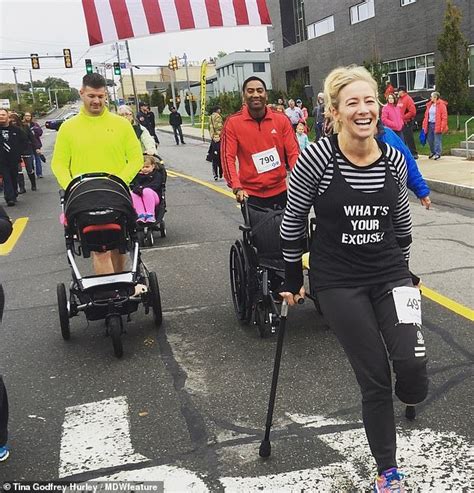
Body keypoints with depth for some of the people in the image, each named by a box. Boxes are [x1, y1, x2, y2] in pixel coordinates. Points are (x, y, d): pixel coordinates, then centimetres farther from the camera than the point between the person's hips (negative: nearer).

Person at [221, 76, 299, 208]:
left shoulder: (281, 119, 0)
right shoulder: (233, 122, -5)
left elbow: (293, 152, -1)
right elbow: (228, 157, -8)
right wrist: (237, 187, -21)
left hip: (279, 191, 2)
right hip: (250, 194, -2)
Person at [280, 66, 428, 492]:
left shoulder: (394, 160, -2)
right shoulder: (317, 158, -15)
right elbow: (293, 222, -5)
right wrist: (293, 279, 1)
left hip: (389, 273, 3)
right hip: (338, 282, -3)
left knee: (413, 365, -15)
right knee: (374, 379, -1)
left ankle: (407, 394, 26)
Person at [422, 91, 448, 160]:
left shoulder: (441, 105, -8)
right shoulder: (429, 105, 14)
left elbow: (444, 117, -11)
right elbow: (426, 115, 18)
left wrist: (442, 126, -17)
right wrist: (424, 125, 13)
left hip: (437, 125, -7)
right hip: (430, 124, 7)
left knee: (437, 140, -4)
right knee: (429, 139, 12)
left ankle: (437, 154, 4)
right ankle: (432, 152, 30)